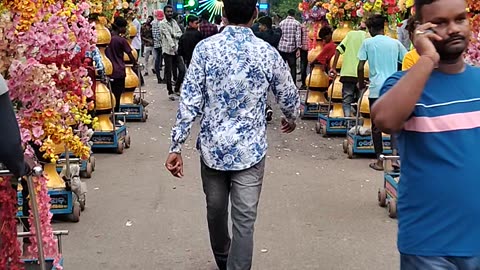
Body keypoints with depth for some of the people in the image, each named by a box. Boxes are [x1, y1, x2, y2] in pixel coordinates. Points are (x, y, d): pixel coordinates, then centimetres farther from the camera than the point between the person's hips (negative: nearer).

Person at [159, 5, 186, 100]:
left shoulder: (174, 22, 13)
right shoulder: (162, 23, -5)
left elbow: (180, 34, 5)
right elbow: (167, 36, -16)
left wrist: (173, 34, -15)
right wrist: (173, 47, -25)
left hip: (177, 50, 5)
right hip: (168, 50, -5)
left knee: (182, 70, 0)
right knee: (168, 72, 1)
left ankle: (177, 89, 16)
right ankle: (170, 92, 10)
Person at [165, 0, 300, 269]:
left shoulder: (205, 48, -7)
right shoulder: (267, 52, -6)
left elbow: (190, 101, -10)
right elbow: (289, 97, 6)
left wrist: (176, 146, -5)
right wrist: (291, 120, 28)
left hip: (213, 147, 2)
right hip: (250, 150, -2)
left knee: (216, 210, 21)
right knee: (244, 221, 1)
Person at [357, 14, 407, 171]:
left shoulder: (368, 42, 2)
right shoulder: (395, 43, 8)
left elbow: (360, 67, -2)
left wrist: (361, 83, 13)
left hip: (376, 89, -2)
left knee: (376, 125, 6)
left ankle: (379, 160, 6)